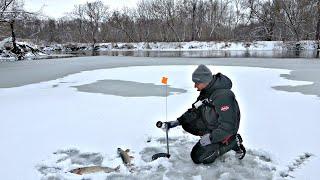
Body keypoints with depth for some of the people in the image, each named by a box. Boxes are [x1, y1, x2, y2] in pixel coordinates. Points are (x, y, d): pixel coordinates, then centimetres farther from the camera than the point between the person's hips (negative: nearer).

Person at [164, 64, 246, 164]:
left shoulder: (223, 96, -31)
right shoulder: (206, 91, -3)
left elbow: (228, 126, -31)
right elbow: (195, 111, 3)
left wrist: (211, 138, -25)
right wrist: (178, 121, -7)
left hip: (223, 132, -8)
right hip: (210, 125, 8)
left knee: (197, 157, -8)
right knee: (187, 124, 0)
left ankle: (232, 142, 0)